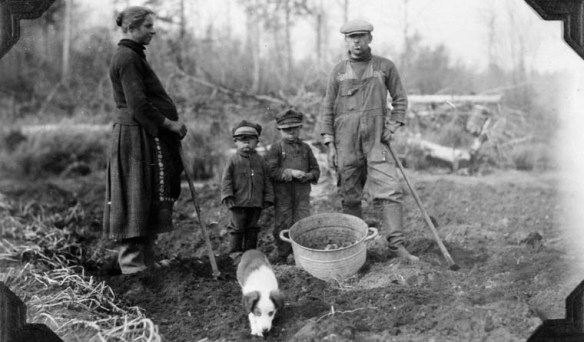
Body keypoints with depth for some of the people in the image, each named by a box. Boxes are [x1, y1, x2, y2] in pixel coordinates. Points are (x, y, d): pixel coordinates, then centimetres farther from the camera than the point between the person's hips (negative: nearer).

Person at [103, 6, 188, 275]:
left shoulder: (132, 55, 19)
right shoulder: (127, 57, -13)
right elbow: (138, 105, -20)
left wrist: (172, 122, 9)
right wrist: (170, 124, -11)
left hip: (144, 135, 10)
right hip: (136, 136, -10)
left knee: (150, 200, 13)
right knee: (137, 199, -6)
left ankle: (145, 260, 21)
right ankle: (132, 264, 1)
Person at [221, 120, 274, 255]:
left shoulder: (260, 160, 6)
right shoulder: (234, 160, -2)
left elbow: (266, 180, 8)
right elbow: (226, 179, -4)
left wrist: (268, 197, 3)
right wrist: (227, 196, -13)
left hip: (256, 202, 3)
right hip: (239, 201, -3)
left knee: (252, 227, 12)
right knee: (237, 227, 4)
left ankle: (250, 250, 23)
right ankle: (235, 251, 15)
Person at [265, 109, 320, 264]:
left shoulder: (305, 148, 10)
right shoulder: (276, 148, -1)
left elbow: (315, 169, 12)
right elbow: (271, 170, -11)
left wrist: (308, 175, -10)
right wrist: (290, 172, -17)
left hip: (302, 193, 2)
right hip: (282, 194, -2)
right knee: (283, 224, 4)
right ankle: (281, 252, 21)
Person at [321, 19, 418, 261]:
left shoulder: (385, 67, 5)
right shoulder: (338, 70, 7)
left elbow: (400, 99, 11)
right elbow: (328, 109, 7)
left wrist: (392, 127, -4)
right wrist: (330, 145, 1)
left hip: (376, 141, -1)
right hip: (345, 143, 1)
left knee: (389, 191, -10)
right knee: (349, 197, 6)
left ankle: (396, 245, -6)